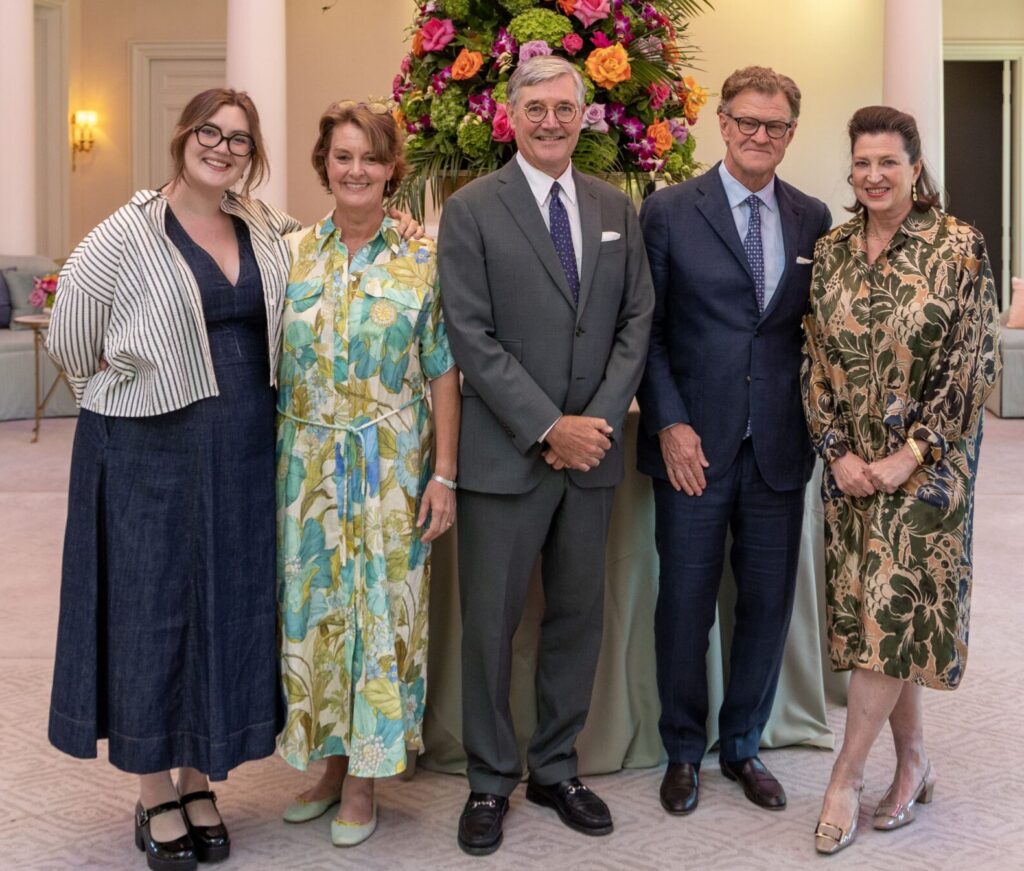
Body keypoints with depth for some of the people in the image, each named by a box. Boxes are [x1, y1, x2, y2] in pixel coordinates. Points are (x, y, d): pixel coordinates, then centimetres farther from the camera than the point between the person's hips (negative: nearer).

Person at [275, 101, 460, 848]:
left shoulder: (423, 260, -2)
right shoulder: (292, 255, 5)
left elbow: (444, 373, -2)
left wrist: (444, 474, -7)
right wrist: (271, 466, 3)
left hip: (392, 469, -2)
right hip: (307, 467, 3)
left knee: (382, 609, 3)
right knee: (313, 607, 9)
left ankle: (363, 780, 16)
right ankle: (329, 759, 26)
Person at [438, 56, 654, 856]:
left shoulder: (616, 209, 10)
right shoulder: (472, 210, -4)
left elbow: (637, 320, 6)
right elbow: (472, 338, -10)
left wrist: (599, 418, -8)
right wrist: (548, 428, -15)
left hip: (592, 448, 4)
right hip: (505, 454, -4)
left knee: (579, 615, 12)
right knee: (491, 623, 4)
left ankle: (556, 768, 27)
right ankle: (490, 782, 19)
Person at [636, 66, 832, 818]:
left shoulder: (814, 219, 7)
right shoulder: (669, 212, -2)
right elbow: (646, 329, -2)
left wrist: (816, 421, 1)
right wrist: (669, 423, -10)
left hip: (780, 449, 3)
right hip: (694, 446, -3)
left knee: (769, 605, 11)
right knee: (686, 606, 7)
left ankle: (742, 746, 30)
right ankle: (684, 751, 26)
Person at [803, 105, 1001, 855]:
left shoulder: (959, 247, -7)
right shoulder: (832, 252, 6)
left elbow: (973, 365, -10)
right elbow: (817, 360, 6)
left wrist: (909, 456, -14)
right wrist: (838, 452, -5)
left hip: (926, 466, -4)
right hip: (851, 466, 4)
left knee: (894, 611, -6)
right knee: (872, 614, 8)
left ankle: (847, 776, 5)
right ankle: (914, 763, 23)